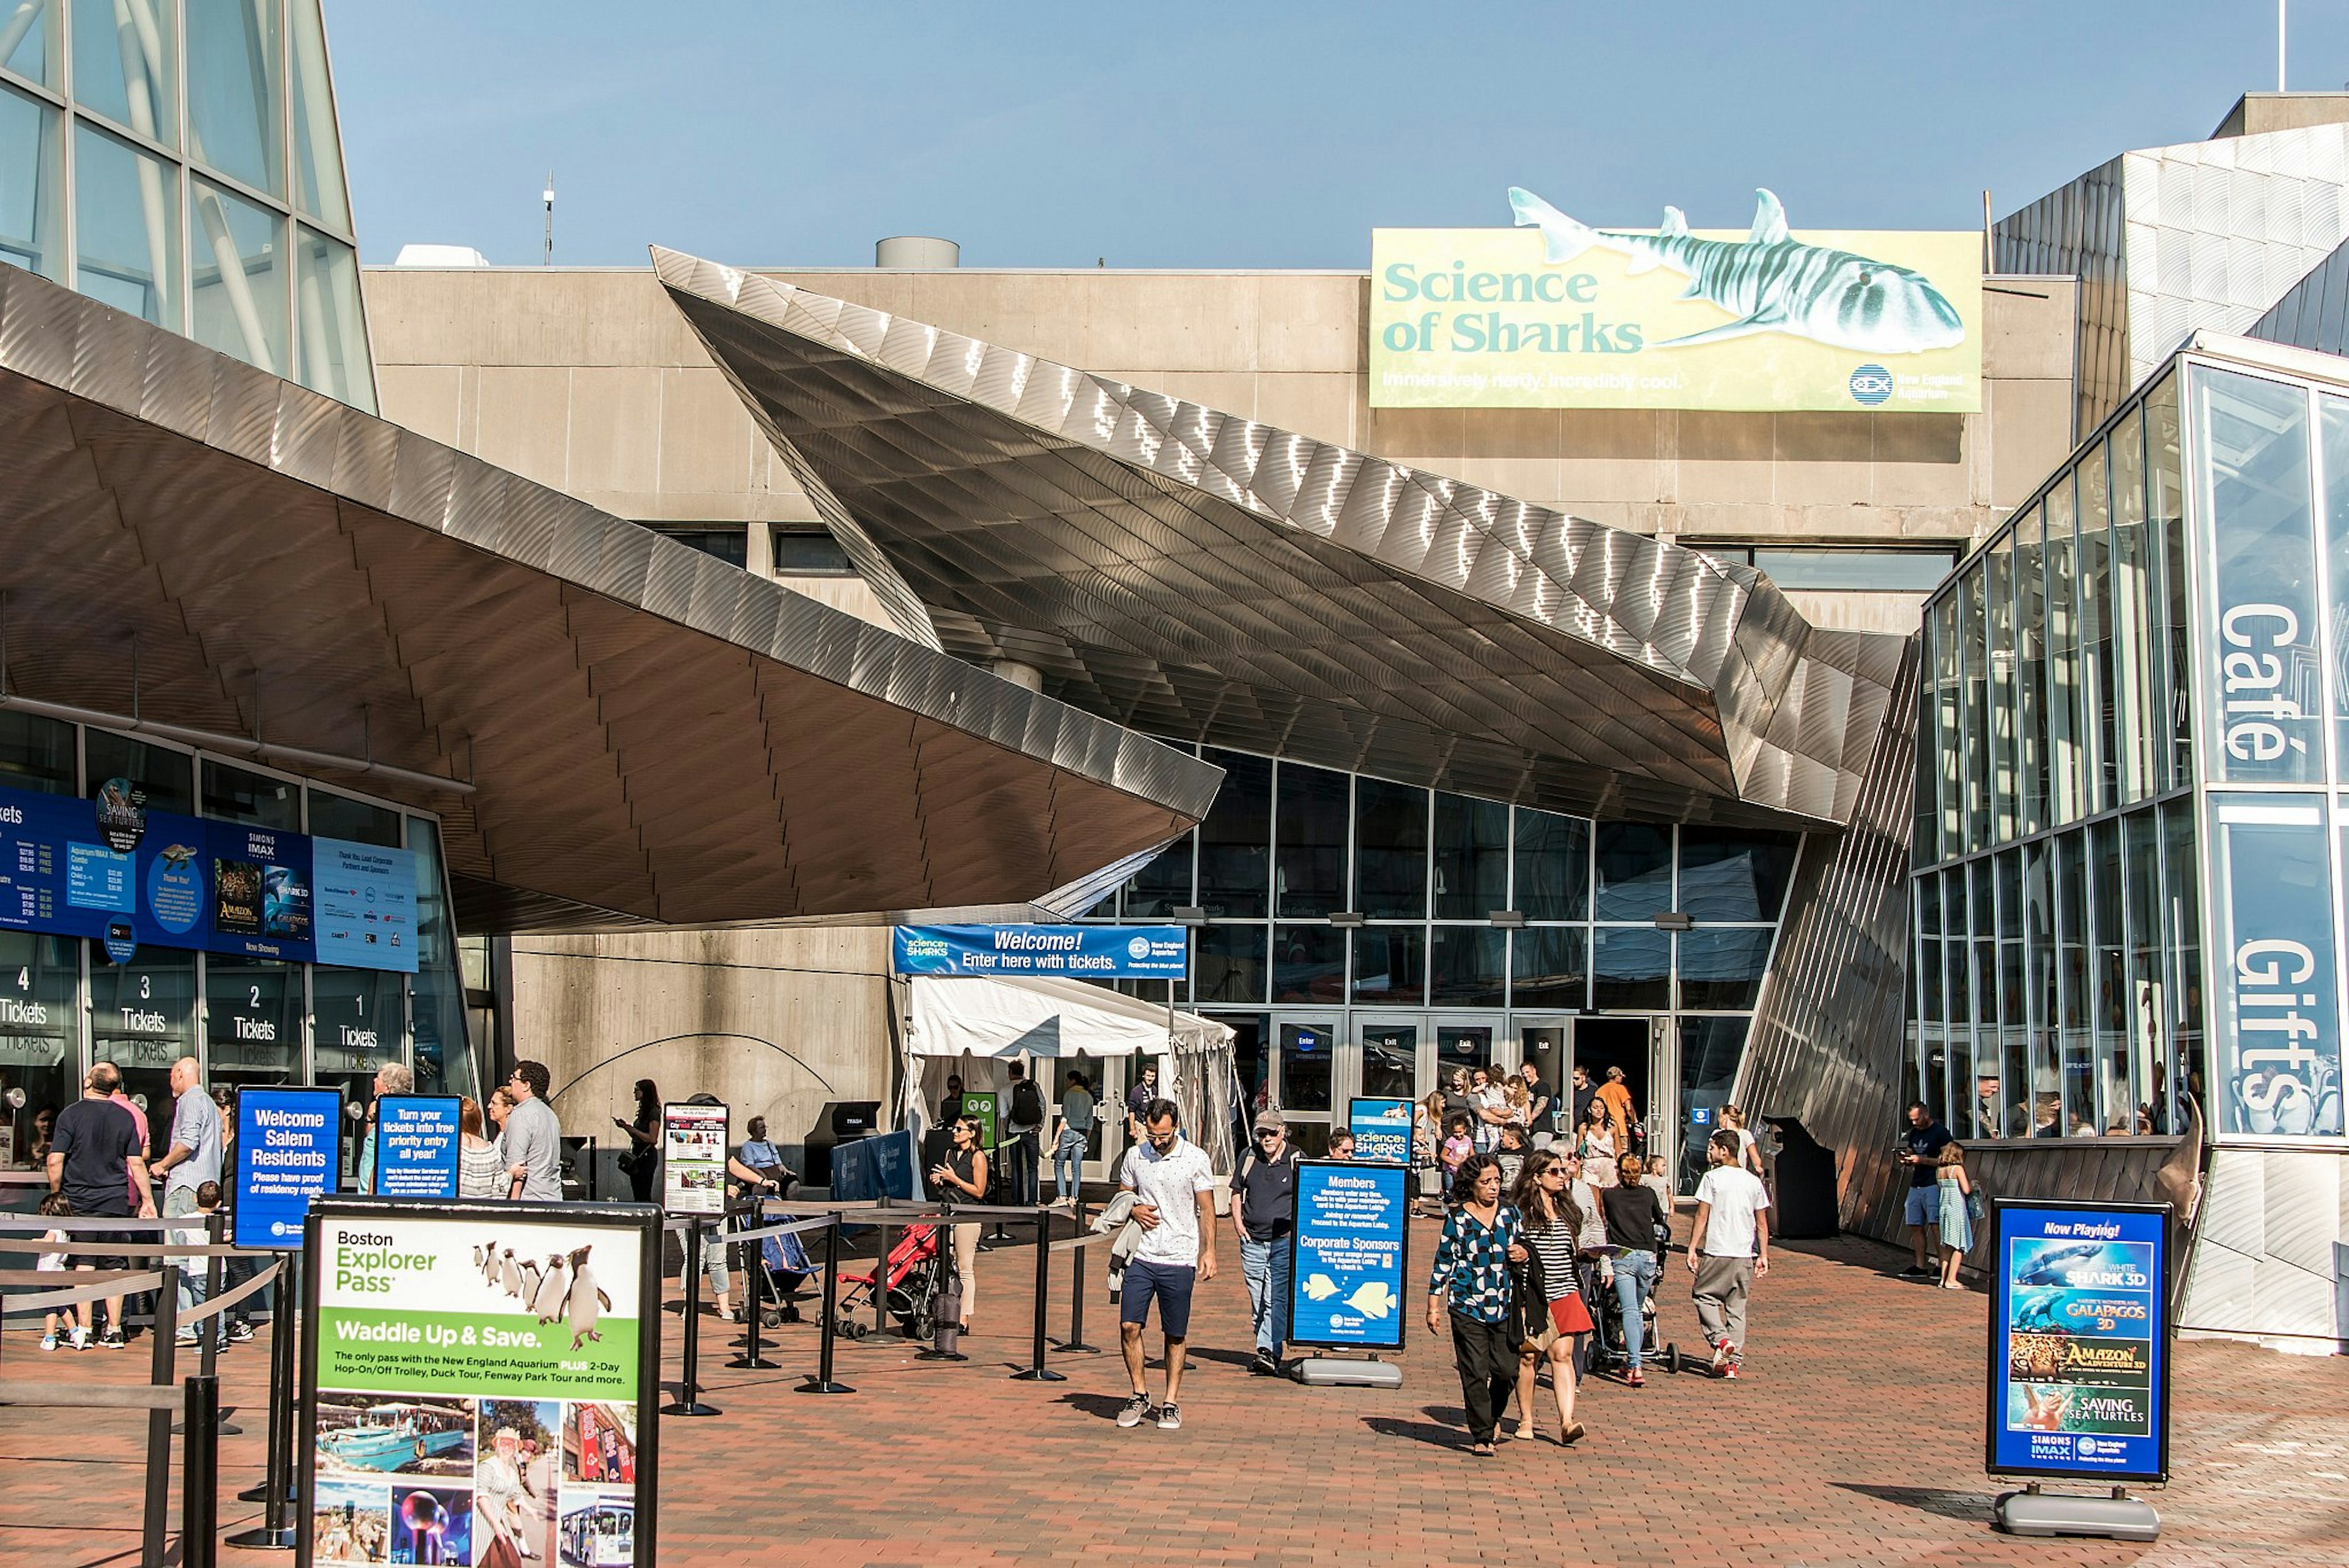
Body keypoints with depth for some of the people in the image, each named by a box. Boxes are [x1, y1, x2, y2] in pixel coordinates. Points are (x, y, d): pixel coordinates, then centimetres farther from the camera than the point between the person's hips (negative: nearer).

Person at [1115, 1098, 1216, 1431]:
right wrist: (1134, 1211, -4)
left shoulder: (1195, 1158, -2)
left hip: (1179, 1260, -2)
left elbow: (1206, 1208, 2)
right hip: (1141, 1257, 2)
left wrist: (1209, 1251, -7)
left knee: (1175, 1336, 3)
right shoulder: (1135, 1156, 6)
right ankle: (1139, 1396, 9)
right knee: (1129, 1326, -6)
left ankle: (1171, 1403, 13)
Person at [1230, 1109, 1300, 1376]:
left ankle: (1268, 1352, -21)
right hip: (1252, 1241, 4)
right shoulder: (1248, 1158, 9)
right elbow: (1237, 1191, 20)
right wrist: (1237, 1221, 6)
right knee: (1257, 1302, 8)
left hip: (1284, 1242, -4)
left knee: (1276, 1300, -13)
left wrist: (1297, 1228, -8)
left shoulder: (1297, 1161, -1)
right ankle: (1266, 1352, 17)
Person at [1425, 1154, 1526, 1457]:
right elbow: (1443, 1263, 2)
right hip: (1467, 1307, -3)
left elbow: (1525, 1245, 22)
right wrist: (1433, 1307, 1)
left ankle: (1492, 1417, 29)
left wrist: (1525, 1254, -4)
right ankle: (1481, 1436, 5)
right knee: (1475, 1374, -5)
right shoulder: (1457, 1219, -2)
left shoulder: (1510, 1213, 7)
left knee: (1507, 1370, 0)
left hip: (1505, 1307, 3)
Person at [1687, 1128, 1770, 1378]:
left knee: (1704, 1295, 11)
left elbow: (1702, 1217, -8)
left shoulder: (1712, 1178, -6)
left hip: (1716, 1252, -5)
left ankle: (1721, 1339, -11)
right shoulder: (1753, 1181, 8)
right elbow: (1762, 1224, 9)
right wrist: (1764, 1256, 14)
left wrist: (1692, 1249, -4)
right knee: (1737, 1306, 10)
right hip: (1745, 1254, 5)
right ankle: (1734, 1361, 6)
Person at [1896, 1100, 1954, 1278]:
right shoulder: (1914, 1132, 17)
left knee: (1936, 1225, -13)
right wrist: (1906, 1159, 3)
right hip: (1916, 1185, 8)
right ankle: (1920, 1266, 11)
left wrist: (1922, 1160, -18)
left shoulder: (1940, 1132, -7)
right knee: (1915, 1226, 5)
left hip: (1933, 1185, -8)